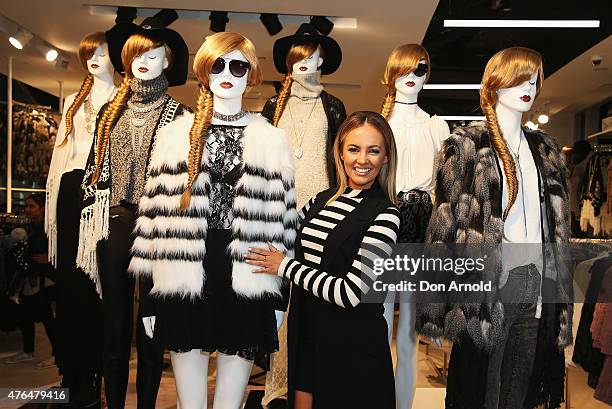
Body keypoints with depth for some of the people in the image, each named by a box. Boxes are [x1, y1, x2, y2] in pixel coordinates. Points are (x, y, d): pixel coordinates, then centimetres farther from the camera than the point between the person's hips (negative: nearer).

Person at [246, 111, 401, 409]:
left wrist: (285, 266, -13)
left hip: (352, 346, -6)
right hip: (306, 334, 6)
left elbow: (350, 293, -21)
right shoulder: (322, 200, 5)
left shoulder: (385, 214, -15)